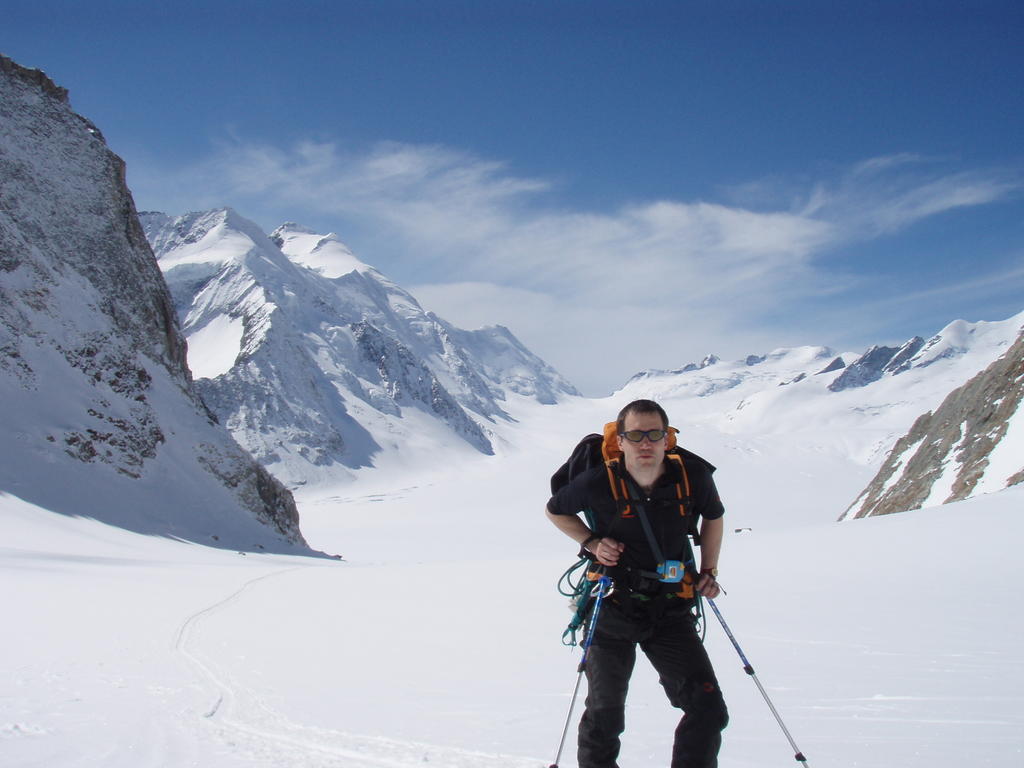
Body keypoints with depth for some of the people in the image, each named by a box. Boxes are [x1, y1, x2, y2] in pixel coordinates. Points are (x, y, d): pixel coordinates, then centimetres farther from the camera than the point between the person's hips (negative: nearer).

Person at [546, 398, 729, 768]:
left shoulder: (692, 475, -12)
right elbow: (555, 511, 3)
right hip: (613, 609, -2)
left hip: (671, 610, 2)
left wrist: (708, 572, 3)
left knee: (708, 709, -4)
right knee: (605, 714, 4)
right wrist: (592, 543, -11)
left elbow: (713, 517, 11)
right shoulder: (598, 483, -18)